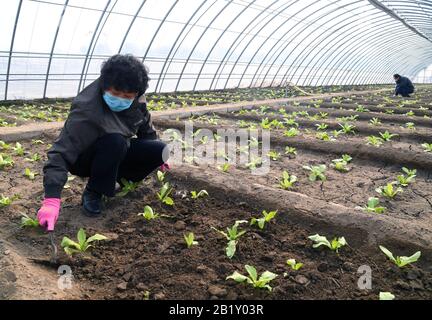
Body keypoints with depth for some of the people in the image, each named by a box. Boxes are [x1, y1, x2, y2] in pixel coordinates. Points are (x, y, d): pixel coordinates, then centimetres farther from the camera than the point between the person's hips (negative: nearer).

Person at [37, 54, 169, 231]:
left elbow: (145, 126, 6)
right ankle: (93, 193, -13)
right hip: (84, 160, -5)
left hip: (118, 152, 6)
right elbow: (62, 152, -37)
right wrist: (51, 200, -44)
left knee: (160, 150, -15)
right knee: (115, 141, -37)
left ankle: (118, 177, 9)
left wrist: (158, 155, 16)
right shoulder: (86, 109, -34)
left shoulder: (136, 100, -15)